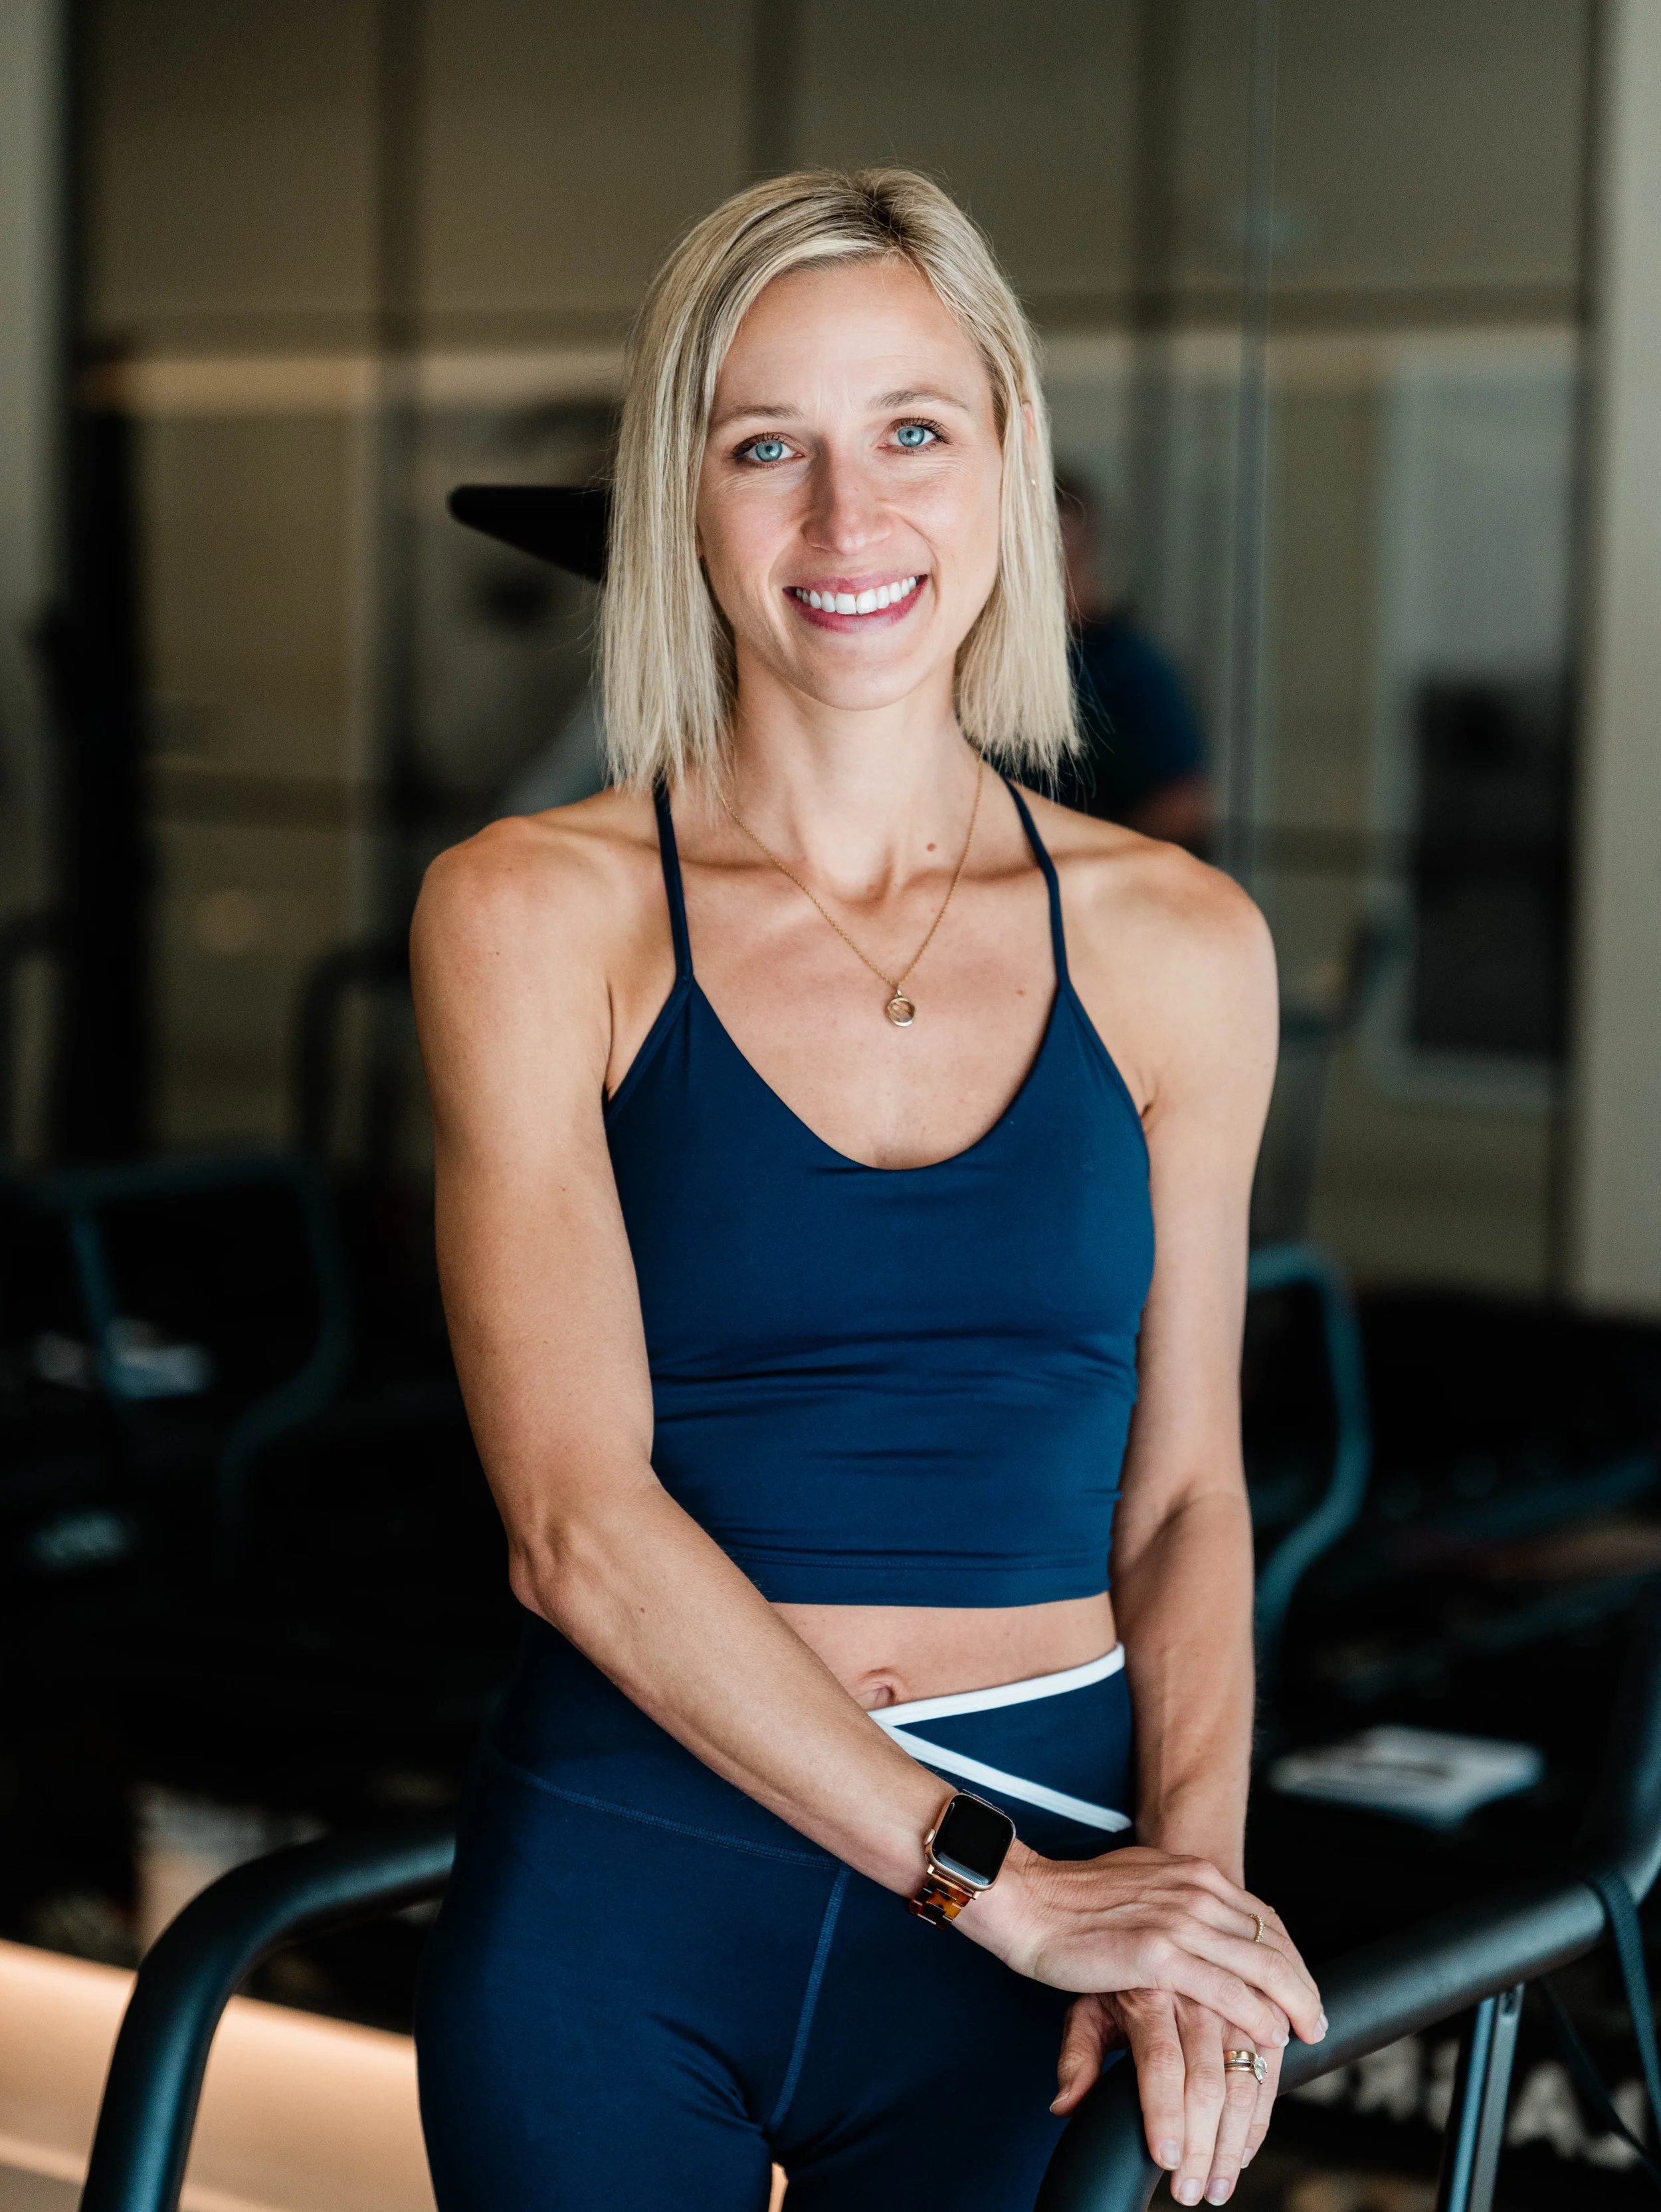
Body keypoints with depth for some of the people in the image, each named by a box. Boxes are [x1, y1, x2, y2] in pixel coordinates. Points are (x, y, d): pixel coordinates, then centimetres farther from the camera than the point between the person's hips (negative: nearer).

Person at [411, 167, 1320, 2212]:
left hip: (1036, 1890, 2)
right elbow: (577, 1521, -13)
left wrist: (1185, 1884, -9)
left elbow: (1182, 1497, 7)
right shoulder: (534, 915, -6)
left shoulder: (1177, 945, 2)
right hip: (621, 1895, -2)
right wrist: (997, 1879, -16)